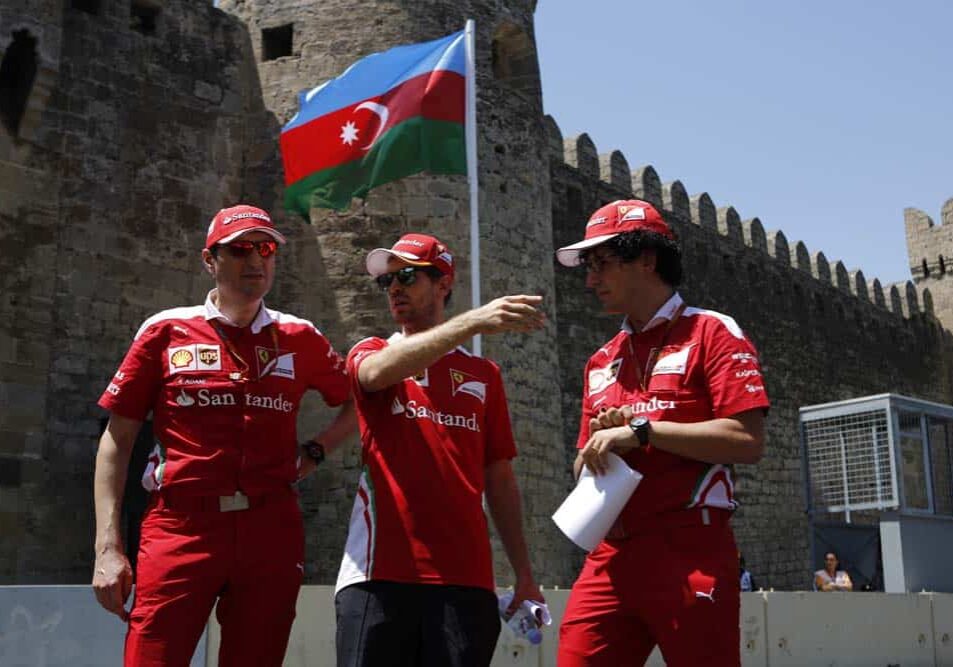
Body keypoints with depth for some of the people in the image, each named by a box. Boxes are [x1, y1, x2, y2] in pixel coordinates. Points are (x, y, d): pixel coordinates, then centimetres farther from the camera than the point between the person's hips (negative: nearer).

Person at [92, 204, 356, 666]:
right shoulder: (166, 330, 6)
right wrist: (107, 548, -2)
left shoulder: (300, 338, 10)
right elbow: (117, 439, 5)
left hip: (271, 530, 2)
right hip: (178, 527, -2)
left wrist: (315, 452, 8)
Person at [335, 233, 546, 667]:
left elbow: (499, 478, 15)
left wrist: (524, 574, 9)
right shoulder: (369, 354, 11)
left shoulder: (483, 374, 14)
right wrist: (472, 322, -28)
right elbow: (378, 373, -15)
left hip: (464, 576, 1)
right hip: (380, 571, -1)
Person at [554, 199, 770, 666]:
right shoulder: (601, 362, 19)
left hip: (691, 552, -5)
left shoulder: (713, 333, 0)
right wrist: (599, 438, 1)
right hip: (611, 554, 6)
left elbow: (747, 441, -12)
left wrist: (640, 429, -13)